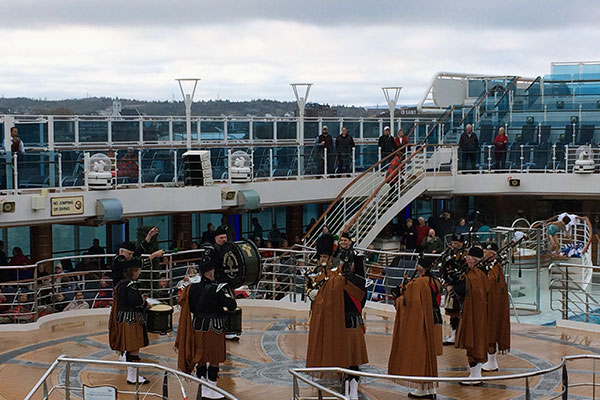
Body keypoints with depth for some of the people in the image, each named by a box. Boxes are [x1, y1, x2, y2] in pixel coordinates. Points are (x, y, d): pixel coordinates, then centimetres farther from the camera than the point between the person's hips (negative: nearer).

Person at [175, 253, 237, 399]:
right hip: (214, 328, -6)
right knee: (214, 360, 5)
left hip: (197, 326, 6)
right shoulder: (217, 289, -18)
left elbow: (189, 308, 9)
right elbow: (232, 306, -18)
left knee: (200, 359, 13)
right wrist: (227, 292, -5)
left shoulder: (192, 287, 0)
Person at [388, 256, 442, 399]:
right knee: (429, 355, 14)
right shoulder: (435, 282, 8)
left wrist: (398, 298, 0)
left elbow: (410, 301, -19)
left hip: (419, 322, -8)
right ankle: (430, 388, 18)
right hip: (434, 321, 8)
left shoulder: (417, 282, -17)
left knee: (418, 353, 1)